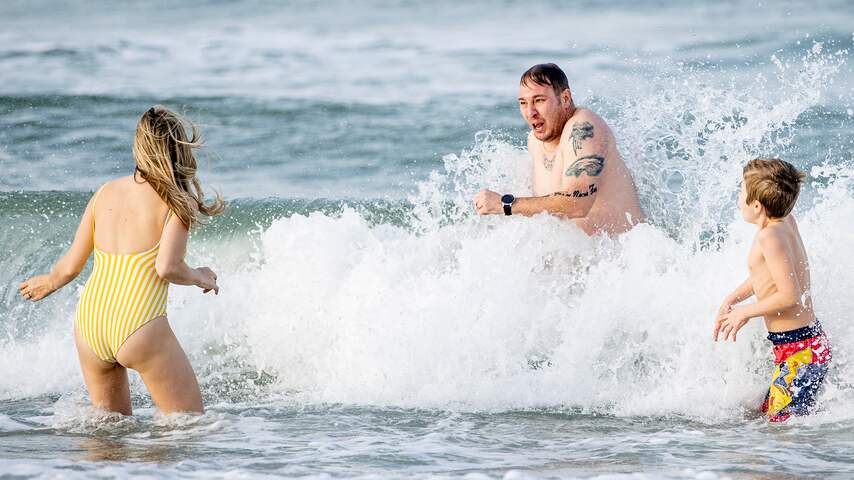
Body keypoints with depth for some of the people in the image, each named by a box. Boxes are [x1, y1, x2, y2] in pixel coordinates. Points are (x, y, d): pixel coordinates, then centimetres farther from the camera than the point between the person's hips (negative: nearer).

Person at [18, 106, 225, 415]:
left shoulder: (106, 192, 11)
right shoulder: (178, 201, -4)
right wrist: (200, 278, 4)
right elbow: (166, 268, -16)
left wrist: (49, 282, 35)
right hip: (139, 328, -6)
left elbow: (70, 267, 13)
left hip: (89, 322, 6)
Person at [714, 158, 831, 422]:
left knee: (782, 424, -8)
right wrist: (730, 301, 19)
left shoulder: (770, 236, -20)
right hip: (812, 341, 10)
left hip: (800, 352, -10)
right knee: (768, 413, 17)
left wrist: (745, 311, -10)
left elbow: (790, 295, -25)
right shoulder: (787, 222, 7)